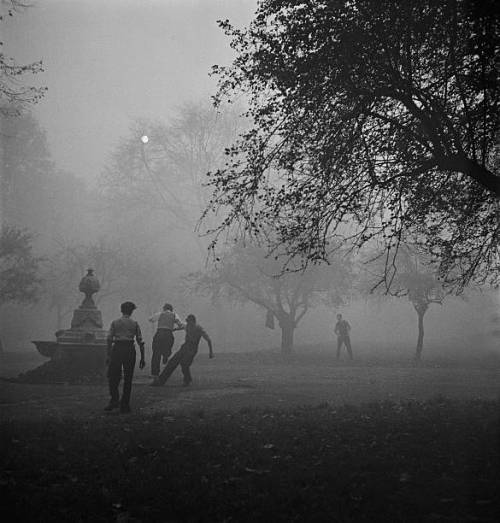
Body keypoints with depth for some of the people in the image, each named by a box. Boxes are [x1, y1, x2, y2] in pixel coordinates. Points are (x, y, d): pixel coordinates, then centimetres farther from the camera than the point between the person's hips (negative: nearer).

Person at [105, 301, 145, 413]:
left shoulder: (115, 322, 6)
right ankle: (125, 405, 9)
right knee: (128, 378, 7)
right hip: (130, 350, 0)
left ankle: (114, 400, -5)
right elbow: (140, 342, 2)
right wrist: (142, 358, 5)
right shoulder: (135, 324, 6)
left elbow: (109, 339, -2)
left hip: (117, 349, 0)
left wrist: (108, 355, -1)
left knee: (113, 376, 9)